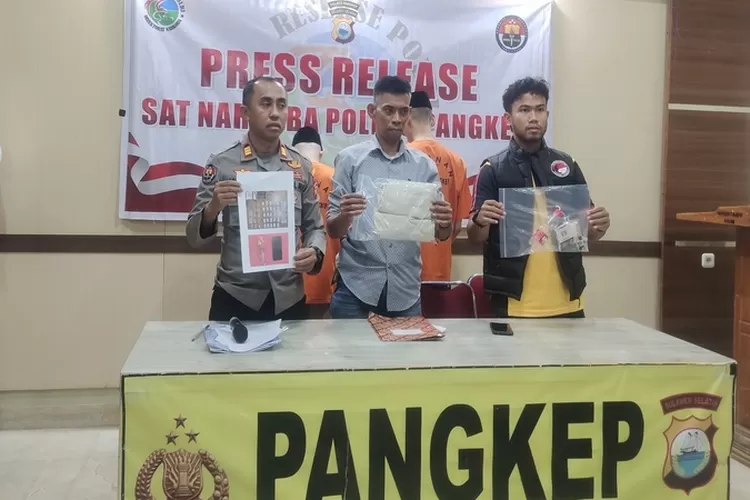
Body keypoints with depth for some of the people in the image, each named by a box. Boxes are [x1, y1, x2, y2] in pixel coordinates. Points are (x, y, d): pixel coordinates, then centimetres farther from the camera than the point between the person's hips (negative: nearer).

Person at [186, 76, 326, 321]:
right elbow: (195, 236, -2)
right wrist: (213, 207, -22)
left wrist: (314, 252, -13)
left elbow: (314, 227, 9)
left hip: (289, 299, 2)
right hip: (234, 298, -2)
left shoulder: (302, 167, 5)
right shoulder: (221, 163, -2)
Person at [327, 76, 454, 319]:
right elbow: (333, 230, -2)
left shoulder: (424, 165, 5)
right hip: (355, 287, -2)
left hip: (405, 290, 2)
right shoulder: (349, 159, -1)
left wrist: (445, 223, -18)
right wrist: (344, 217, -24)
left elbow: (441, 235, 5)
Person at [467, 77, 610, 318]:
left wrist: (599, 226, -8)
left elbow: (587, 231, 13)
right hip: (513, 304, -3)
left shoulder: (567, 165, 9)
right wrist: (479, 221, -25)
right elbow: (476, 237, -4)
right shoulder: (493, 169, -1)